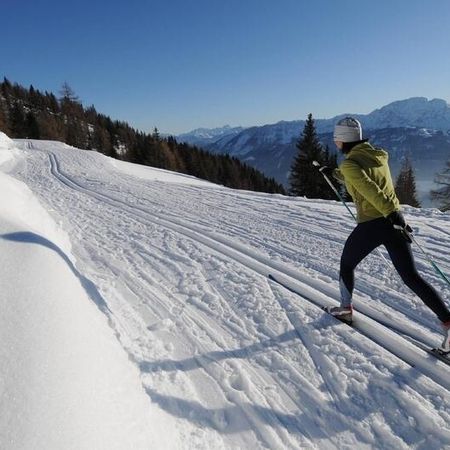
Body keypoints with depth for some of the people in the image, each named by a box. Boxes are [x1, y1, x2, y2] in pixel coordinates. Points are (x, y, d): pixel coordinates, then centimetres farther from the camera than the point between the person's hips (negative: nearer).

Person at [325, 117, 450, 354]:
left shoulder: (349, 163, -9)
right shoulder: (379, 155, 13)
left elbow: (370, 190, -23)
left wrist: (391, 214, -29)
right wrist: (340, 175, 39)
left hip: (370, 225, -6)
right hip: (393, 222, 6)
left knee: (347, 264, 20)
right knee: (411, 276, 7)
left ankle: (345, 309, 34)